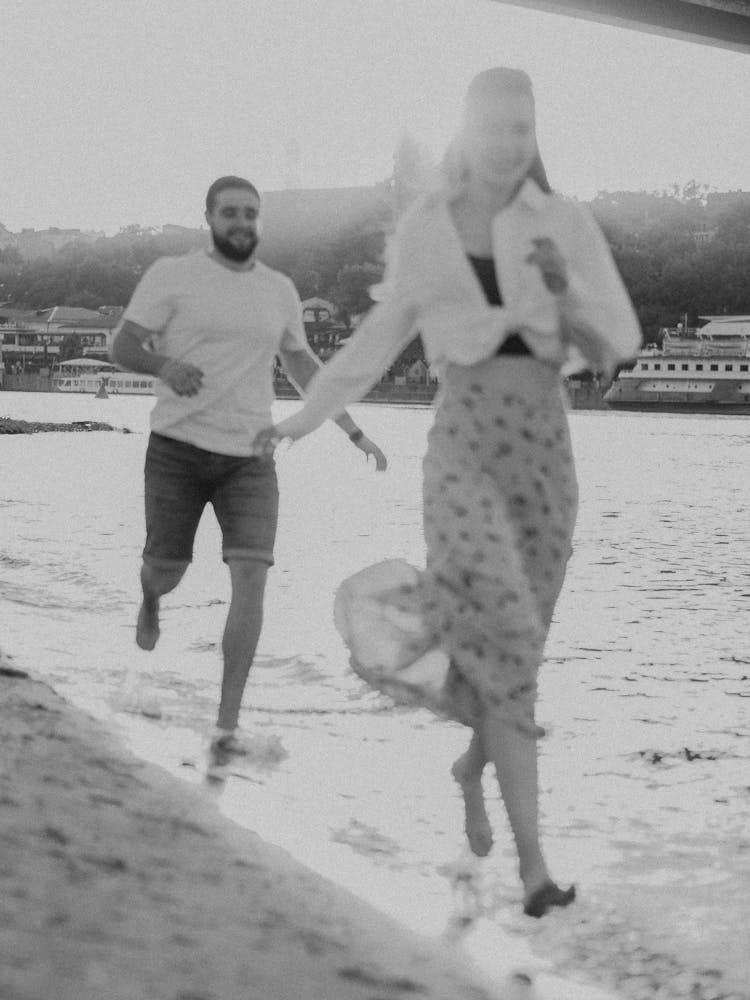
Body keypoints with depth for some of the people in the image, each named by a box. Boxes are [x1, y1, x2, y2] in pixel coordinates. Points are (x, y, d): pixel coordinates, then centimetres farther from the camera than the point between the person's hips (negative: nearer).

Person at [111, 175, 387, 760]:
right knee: (168, 571, 6)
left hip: (250, 457, 2)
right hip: (179, 448, -2)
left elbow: (302, 363, 23)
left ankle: (228, 725, -10)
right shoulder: (172, 276, -3)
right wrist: (164, 365, -28)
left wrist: (355, 432, 22)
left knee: (251, 579, -14)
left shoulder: (279, 290, 10)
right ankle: (151, 599, 48)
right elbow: (123, 348, -5)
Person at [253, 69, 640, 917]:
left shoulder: (568, 224, 2)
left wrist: (564, 290, -21)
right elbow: (381, 338, 16)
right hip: (462, 449, -2)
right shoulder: (425, 228, 4)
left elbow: (615, 348, -1)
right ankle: (533, 861, -18)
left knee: (508, 643, 11)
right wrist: (300, 420, 18)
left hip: (545, 452, 2)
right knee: (506, 644, -20)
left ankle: (473, 766, 46)